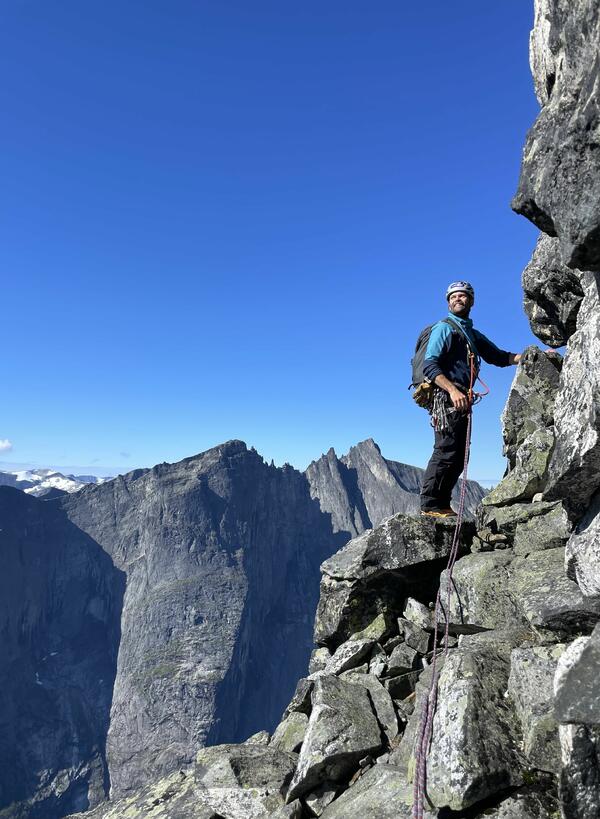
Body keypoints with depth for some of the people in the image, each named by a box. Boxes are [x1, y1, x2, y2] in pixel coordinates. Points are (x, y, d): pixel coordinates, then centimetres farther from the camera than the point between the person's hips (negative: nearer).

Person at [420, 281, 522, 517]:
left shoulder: (473, 335, 27)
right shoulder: (444, 328, 1)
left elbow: (499, 357, 23)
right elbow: (429, 366, -11)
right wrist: (453, 390, -23)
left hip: (461, 399, 9)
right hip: (446, 397, -9)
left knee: (458, 457, 7)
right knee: (446, 453, -14)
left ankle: (441, 505, 11)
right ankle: (429, 505, -9)